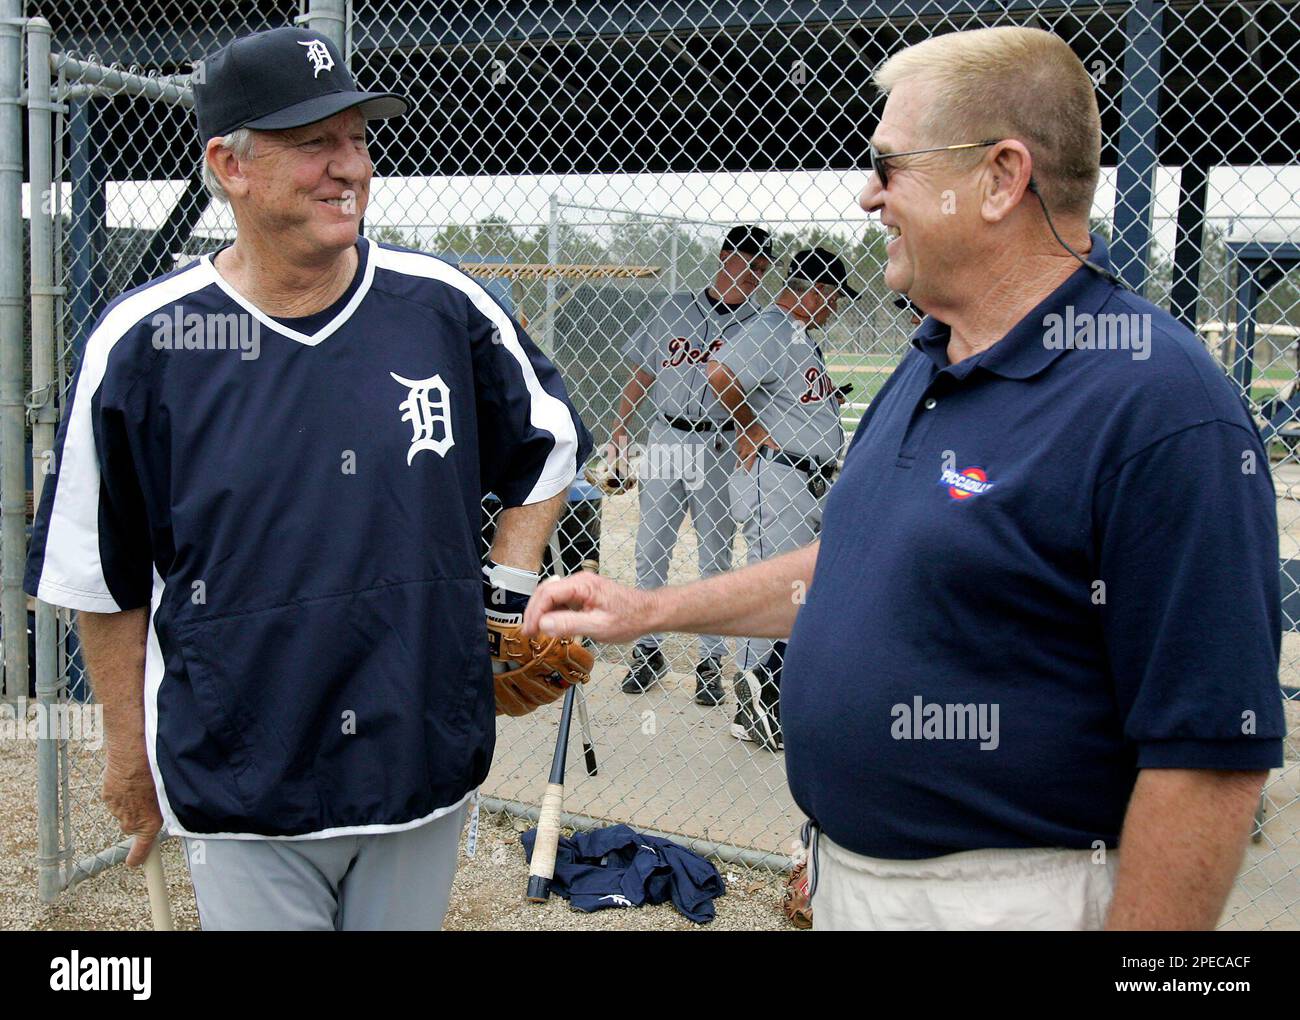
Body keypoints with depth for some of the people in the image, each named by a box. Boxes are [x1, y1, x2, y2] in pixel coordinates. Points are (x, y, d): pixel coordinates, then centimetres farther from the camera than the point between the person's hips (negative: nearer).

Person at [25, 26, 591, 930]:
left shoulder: (444, 307, -5)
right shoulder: (140, 345, -9)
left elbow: (548, 446, 12)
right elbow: (104, 578, 1)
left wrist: (508, 594, 3)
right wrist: (130, 751, 6)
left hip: (429, 767, 2)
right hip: (238, 796, -2)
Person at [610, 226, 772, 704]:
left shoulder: (756, 324, 4)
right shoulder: (674, 308, 9)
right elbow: (641, 372, 12)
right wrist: (619, 428, 4)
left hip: (720, 449, -1)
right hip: (665, 440, 2)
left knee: (716, 557, 4)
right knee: (650, 551, 6)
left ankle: (711, 660, 14)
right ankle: (647, 651, 19)